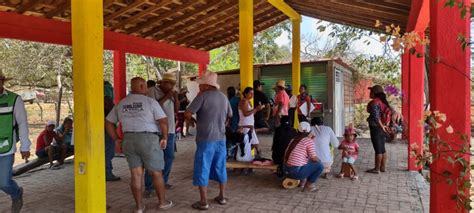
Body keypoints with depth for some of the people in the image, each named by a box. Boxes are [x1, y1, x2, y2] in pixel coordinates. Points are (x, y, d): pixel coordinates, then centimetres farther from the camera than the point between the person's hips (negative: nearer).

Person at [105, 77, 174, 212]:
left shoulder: (121, 104, 11)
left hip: (128, 140, 5)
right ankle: (163, 202, 20)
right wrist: (164, 137, -1)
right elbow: (163, 121, -12)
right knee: (156, 172, 9)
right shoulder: (150, 101, -5)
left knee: (136, 174, 9)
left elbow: (108, 122, 15)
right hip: (148, 139, -4)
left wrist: (116, 140, 16)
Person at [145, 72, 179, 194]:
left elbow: (176, 110, 13)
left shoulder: (171, 93, 13)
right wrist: (166, 97, -18)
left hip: (170, 130, 7)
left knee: (169, 157, 13)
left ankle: (163, 181, 27)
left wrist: (176, 98, -4)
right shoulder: (152, 91, -7)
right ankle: (148, 187, 1)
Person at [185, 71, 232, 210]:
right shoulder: (223, 97, 8)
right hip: (221, 138, 6)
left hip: (206, 138, -6)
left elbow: (187, 114, -15)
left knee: (202, 169, 3)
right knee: (220, 167, 16)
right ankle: (222, 197, 25)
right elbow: (229, 116, 20)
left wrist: (191, 120, 5)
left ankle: (203, 202, 7)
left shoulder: (202, 96, -12)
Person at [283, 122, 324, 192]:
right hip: (296, 172, -8)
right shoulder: (309, 141, -7)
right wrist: (319, 160, 18)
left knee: (308, 161, 29)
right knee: (320, 166, 5)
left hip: (286, 169, 8)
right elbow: (314, 158, -7)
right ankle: (308, 185, 12)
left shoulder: (293, 140, 13)